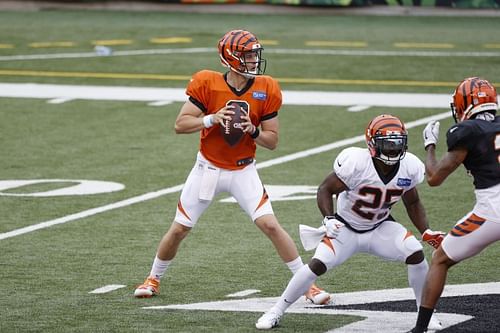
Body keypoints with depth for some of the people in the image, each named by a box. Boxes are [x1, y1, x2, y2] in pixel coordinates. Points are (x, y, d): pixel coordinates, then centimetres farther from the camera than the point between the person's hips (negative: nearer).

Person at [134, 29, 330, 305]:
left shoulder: (266, 90, -8)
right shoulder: (207, 84, -14)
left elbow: (272, 140, -2)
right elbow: (180, 124, -11)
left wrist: (253, 130, -22)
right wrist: (213, 119, -26)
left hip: (243, 171, 0)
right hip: (208, 168, 0)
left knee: (270, 225, -12)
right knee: (179, 230, 6)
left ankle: (307, 283, -4)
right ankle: (153, 279, 29)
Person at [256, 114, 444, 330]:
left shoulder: (409, 168, -13)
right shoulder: (355, 162, -28)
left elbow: (412, 203, 6)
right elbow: (325, 189, -15)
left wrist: (426, 232, -5)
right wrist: (328, 219, -31)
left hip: (380, 228, 3)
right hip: (346, 228, -3)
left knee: (415, 254, -20)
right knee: (318, 264, -21)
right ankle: (276, 312, -2)